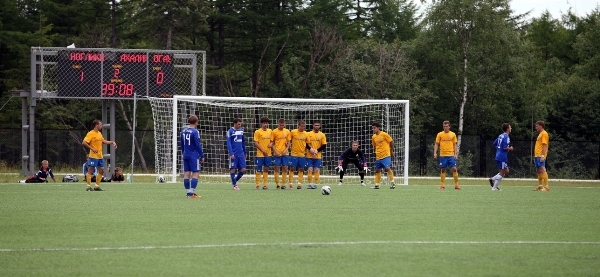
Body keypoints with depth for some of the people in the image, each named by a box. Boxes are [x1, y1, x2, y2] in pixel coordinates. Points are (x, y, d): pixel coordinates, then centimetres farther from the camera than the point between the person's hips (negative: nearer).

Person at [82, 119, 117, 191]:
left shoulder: (99, 133, 14)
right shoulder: (91, 134, -11)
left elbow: (104, 141, 28)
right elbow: (84, 143, -17)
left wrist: (112, 142, 15)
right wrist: (92, 148, -20)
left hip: (100, 156, 9)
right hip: (93, 156, -9)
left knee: (101, 170, 8)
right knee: (90, 170, -4)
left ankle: (97, 186, 16)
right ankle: (89, 187, 0)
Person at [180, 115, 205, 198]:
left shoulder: (183, 131, 9)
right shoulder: (195, 132, -13)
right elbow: (198, 145, -13)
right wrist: (202, 156, -6)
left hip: (186, 156, 7)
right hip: (194, 156, -7)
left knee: (186, 174, 7)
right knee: (196, 174, -5)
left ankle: (188, 192, 10)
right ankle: (192, 193, -12)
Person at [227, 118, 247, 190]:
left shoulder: (241, 130, 11)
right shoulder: (230, 131, -6)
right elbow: (228, 143, -9)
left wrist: (245, 152, 21)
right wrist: (231, 154, -18)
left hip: (241, 154, 5)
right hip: (234, 154, -5)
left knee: (243, 169, 0)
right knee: (233, 169, -2)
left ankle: (235, 180, 19)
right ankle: (234, 185, 7)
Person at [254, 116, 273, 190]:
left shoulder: (270, 131, 9)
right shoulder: (257, 132, -6)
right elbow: (256, 143, -9)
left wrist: (271, 144, -6)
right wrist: (263, 151, -14)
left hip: (268, 154, 5)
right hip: (260, 154, -5)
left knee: (266, 169, 7)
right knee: (259, 170, -2)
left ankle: (265, 185, 12)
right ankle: (257, 185, 2)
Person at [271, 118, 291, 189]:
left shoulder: (287, 131, 6)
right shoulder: (274, 132, -1)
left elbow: (288, 142, 10)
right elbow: (272, 143, 1)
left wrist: (286, 149, -6)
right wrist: (275, 151, -10)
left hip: (285, 153, 2)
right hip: (277, 153, -2)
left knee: (285, 169, 1)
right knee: (276, 168, -3)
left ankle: (283, 184, 7)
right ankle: (277, 184, 5)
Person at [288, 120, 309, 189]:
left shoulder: (305, 134, 3)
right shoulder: (293, 132, -5)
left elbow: (307, 143, 12)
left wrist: (306, 151, 2)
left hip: (302, 154, 2)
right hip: (294, 154, -2)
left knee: (301, 169, 3)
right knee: (292, 168, -3)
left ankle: (299, 184, 7)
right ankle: (290, 183, 3)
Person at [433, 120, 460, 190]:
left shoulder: (453, 134, 7)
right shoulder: (440, 134, 4)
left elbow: (454, 145, 11)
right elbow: (436, 144, 6)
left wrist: (455, 154, 3)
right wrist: (435, 153, -5)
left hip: (451, 155, 0)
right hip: (443, 155, 0)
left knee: (454, 169, -7)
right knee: (443, 170, 2)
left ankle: (456, 184, -1)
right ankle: (443, 185, 9)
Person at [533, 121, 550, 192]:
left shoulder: (544, 134, -8)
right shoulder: (540, 134, 21)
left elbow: (544, 145, -16)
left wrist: (542, 156, -23)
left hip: (540, 156, -10)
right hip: (537, 155, 10)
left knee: (542, 170, -15)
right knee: (538, 171, 12)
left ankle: (546, 187, -19)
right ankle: (540, 186, 17)